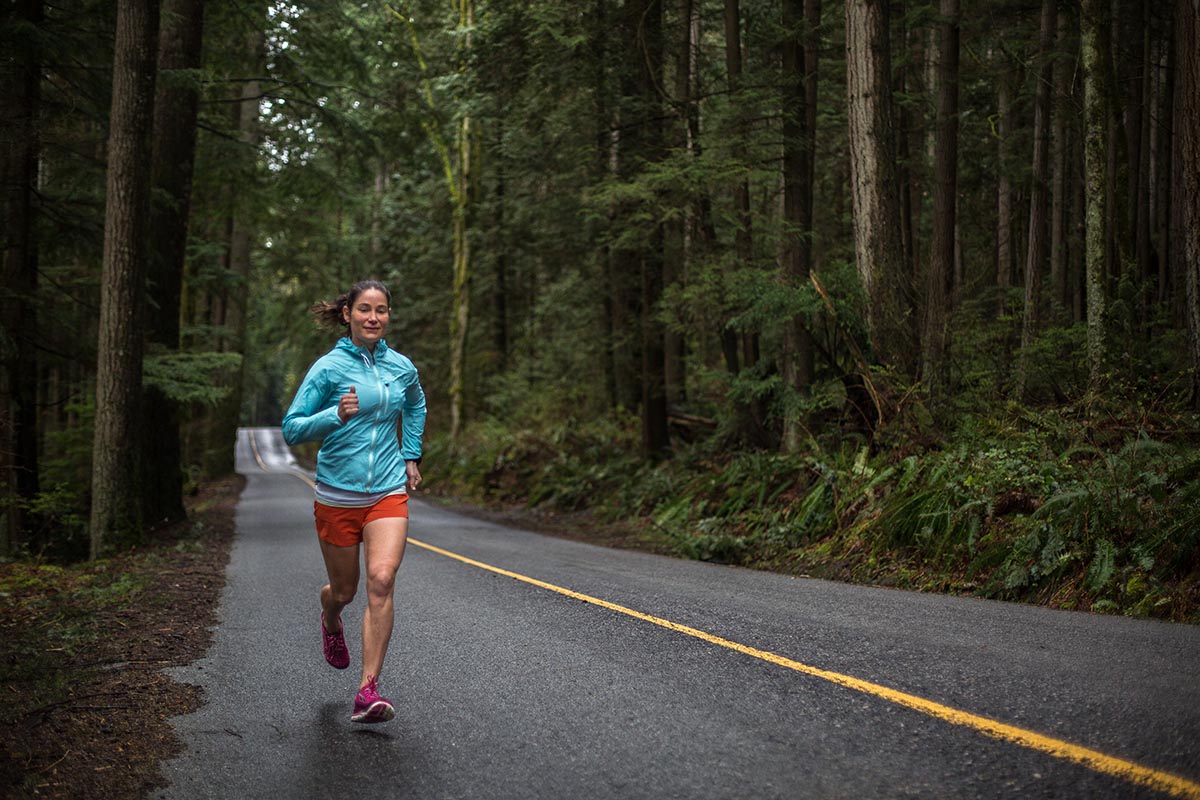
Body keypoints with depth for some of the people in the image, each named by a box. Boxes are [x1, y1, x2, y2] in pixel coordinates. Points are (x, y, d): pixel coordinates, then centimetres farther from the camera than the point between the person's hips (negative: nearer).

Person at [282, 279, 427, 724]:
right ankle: (330, 619, 51)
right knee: (344, 590, 11)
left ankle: (368, 690, -14)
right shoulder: (328, 367, -7)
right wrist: (336, 415, -23)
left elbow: (416, 406, 28)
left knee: (381, 580, -18)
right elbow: (292, 428, -8)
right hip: (337, 496, -2)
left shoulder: (402, 367, 5)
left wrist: (412, 457, 21)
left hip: (389, 493, 2)